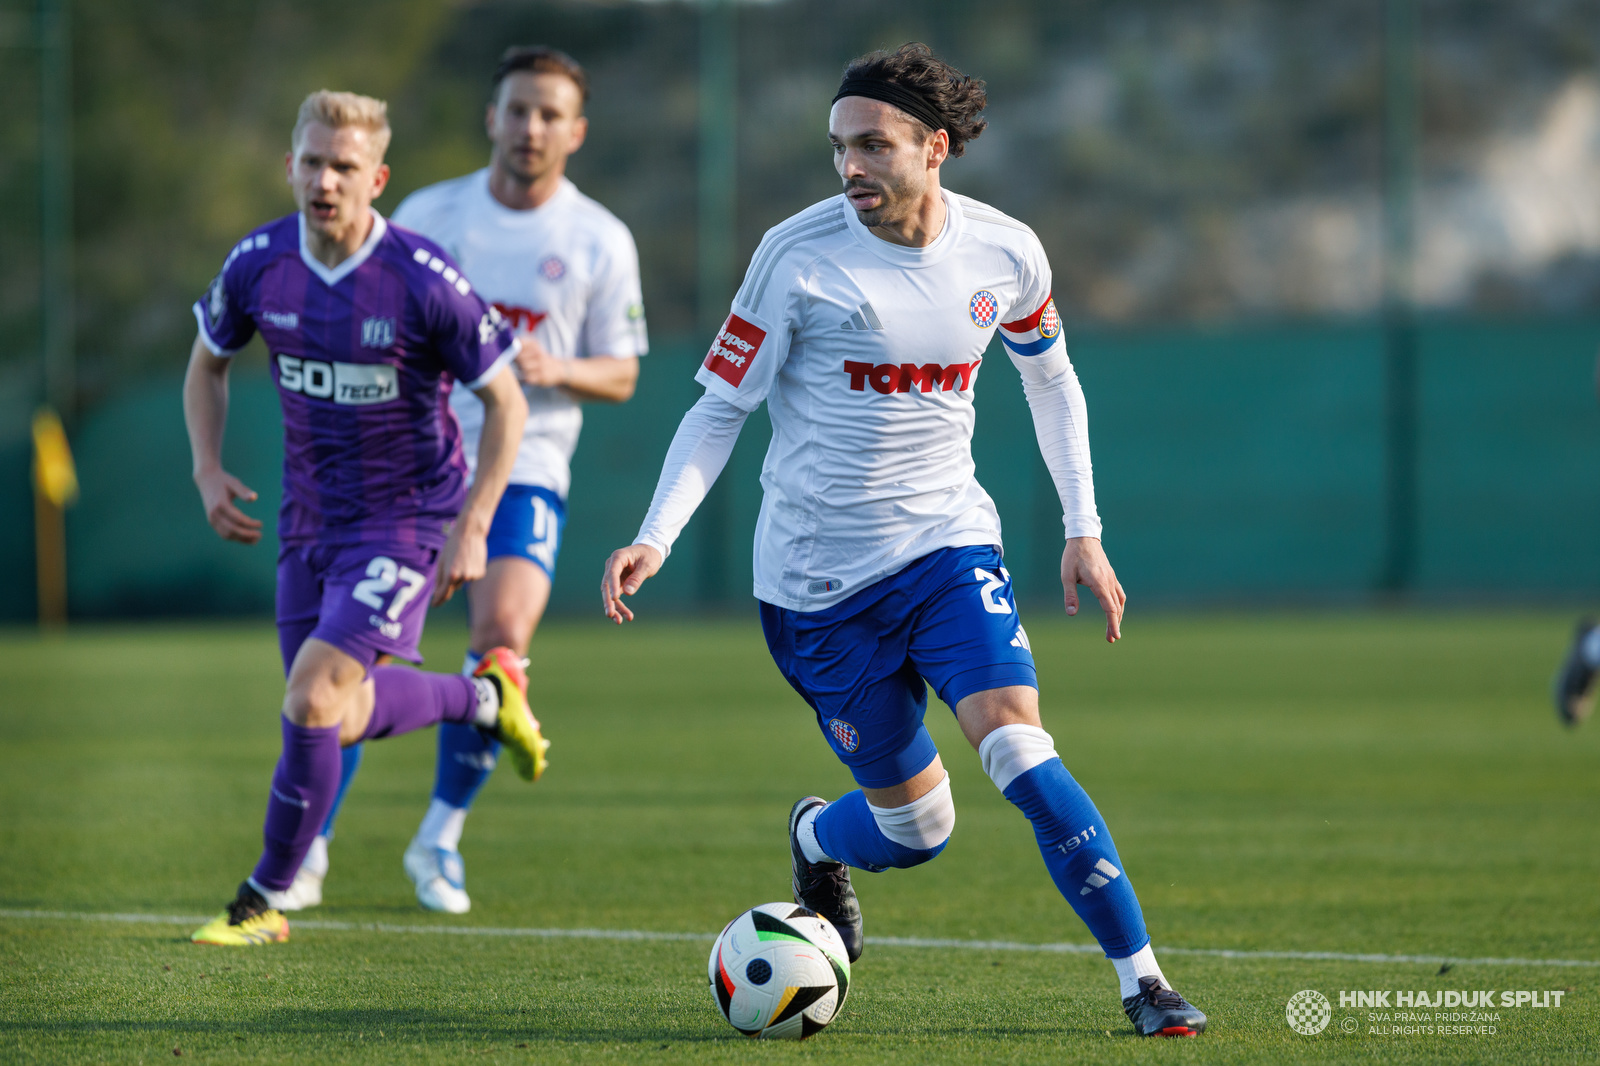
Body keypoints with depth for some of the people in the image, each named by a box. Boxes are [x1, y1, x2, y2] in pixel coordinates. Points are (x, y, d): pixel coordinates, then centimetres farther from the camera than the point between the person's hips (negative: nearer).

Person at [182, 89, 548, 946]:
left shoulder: (424, 280, -20)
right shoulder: (257, 265, -7)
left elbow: (505, 403, -10)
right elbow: (208, 362, 14)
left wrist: (471, 529, -14)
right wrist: (209, 469, -1)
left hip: (407, 517, -6)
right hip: (310, 515, 6)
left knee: (313, 701, -18)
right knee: (341, 722, 10)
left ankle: (266, 899, -2)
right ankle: (484, 696, 38)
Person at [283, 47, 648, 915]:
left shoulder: (600, 241, 2)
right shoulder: (428, 215, 3)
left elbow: (622, 374, 7)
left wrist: (557, 370, -14)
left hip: (524, 470, -1)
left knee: (503, 635, -19)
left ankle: (440, 836, -1)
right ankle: (307, 845, 10)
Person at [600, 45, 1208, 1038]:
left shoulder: (1004, 252, -3)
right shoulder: (798, 255, -12)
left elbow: (1050, 374, 16)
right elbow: (720, 408, -6)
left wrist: (1084, 529, 13)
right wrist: (655, 538, -18)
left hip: (949, 544, 2)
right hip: (818, 575, -2)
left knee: (1020, 749, -21)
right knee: (916, 826, 3)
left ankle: (1142, 979, -13)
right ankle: (817, 836, 40)